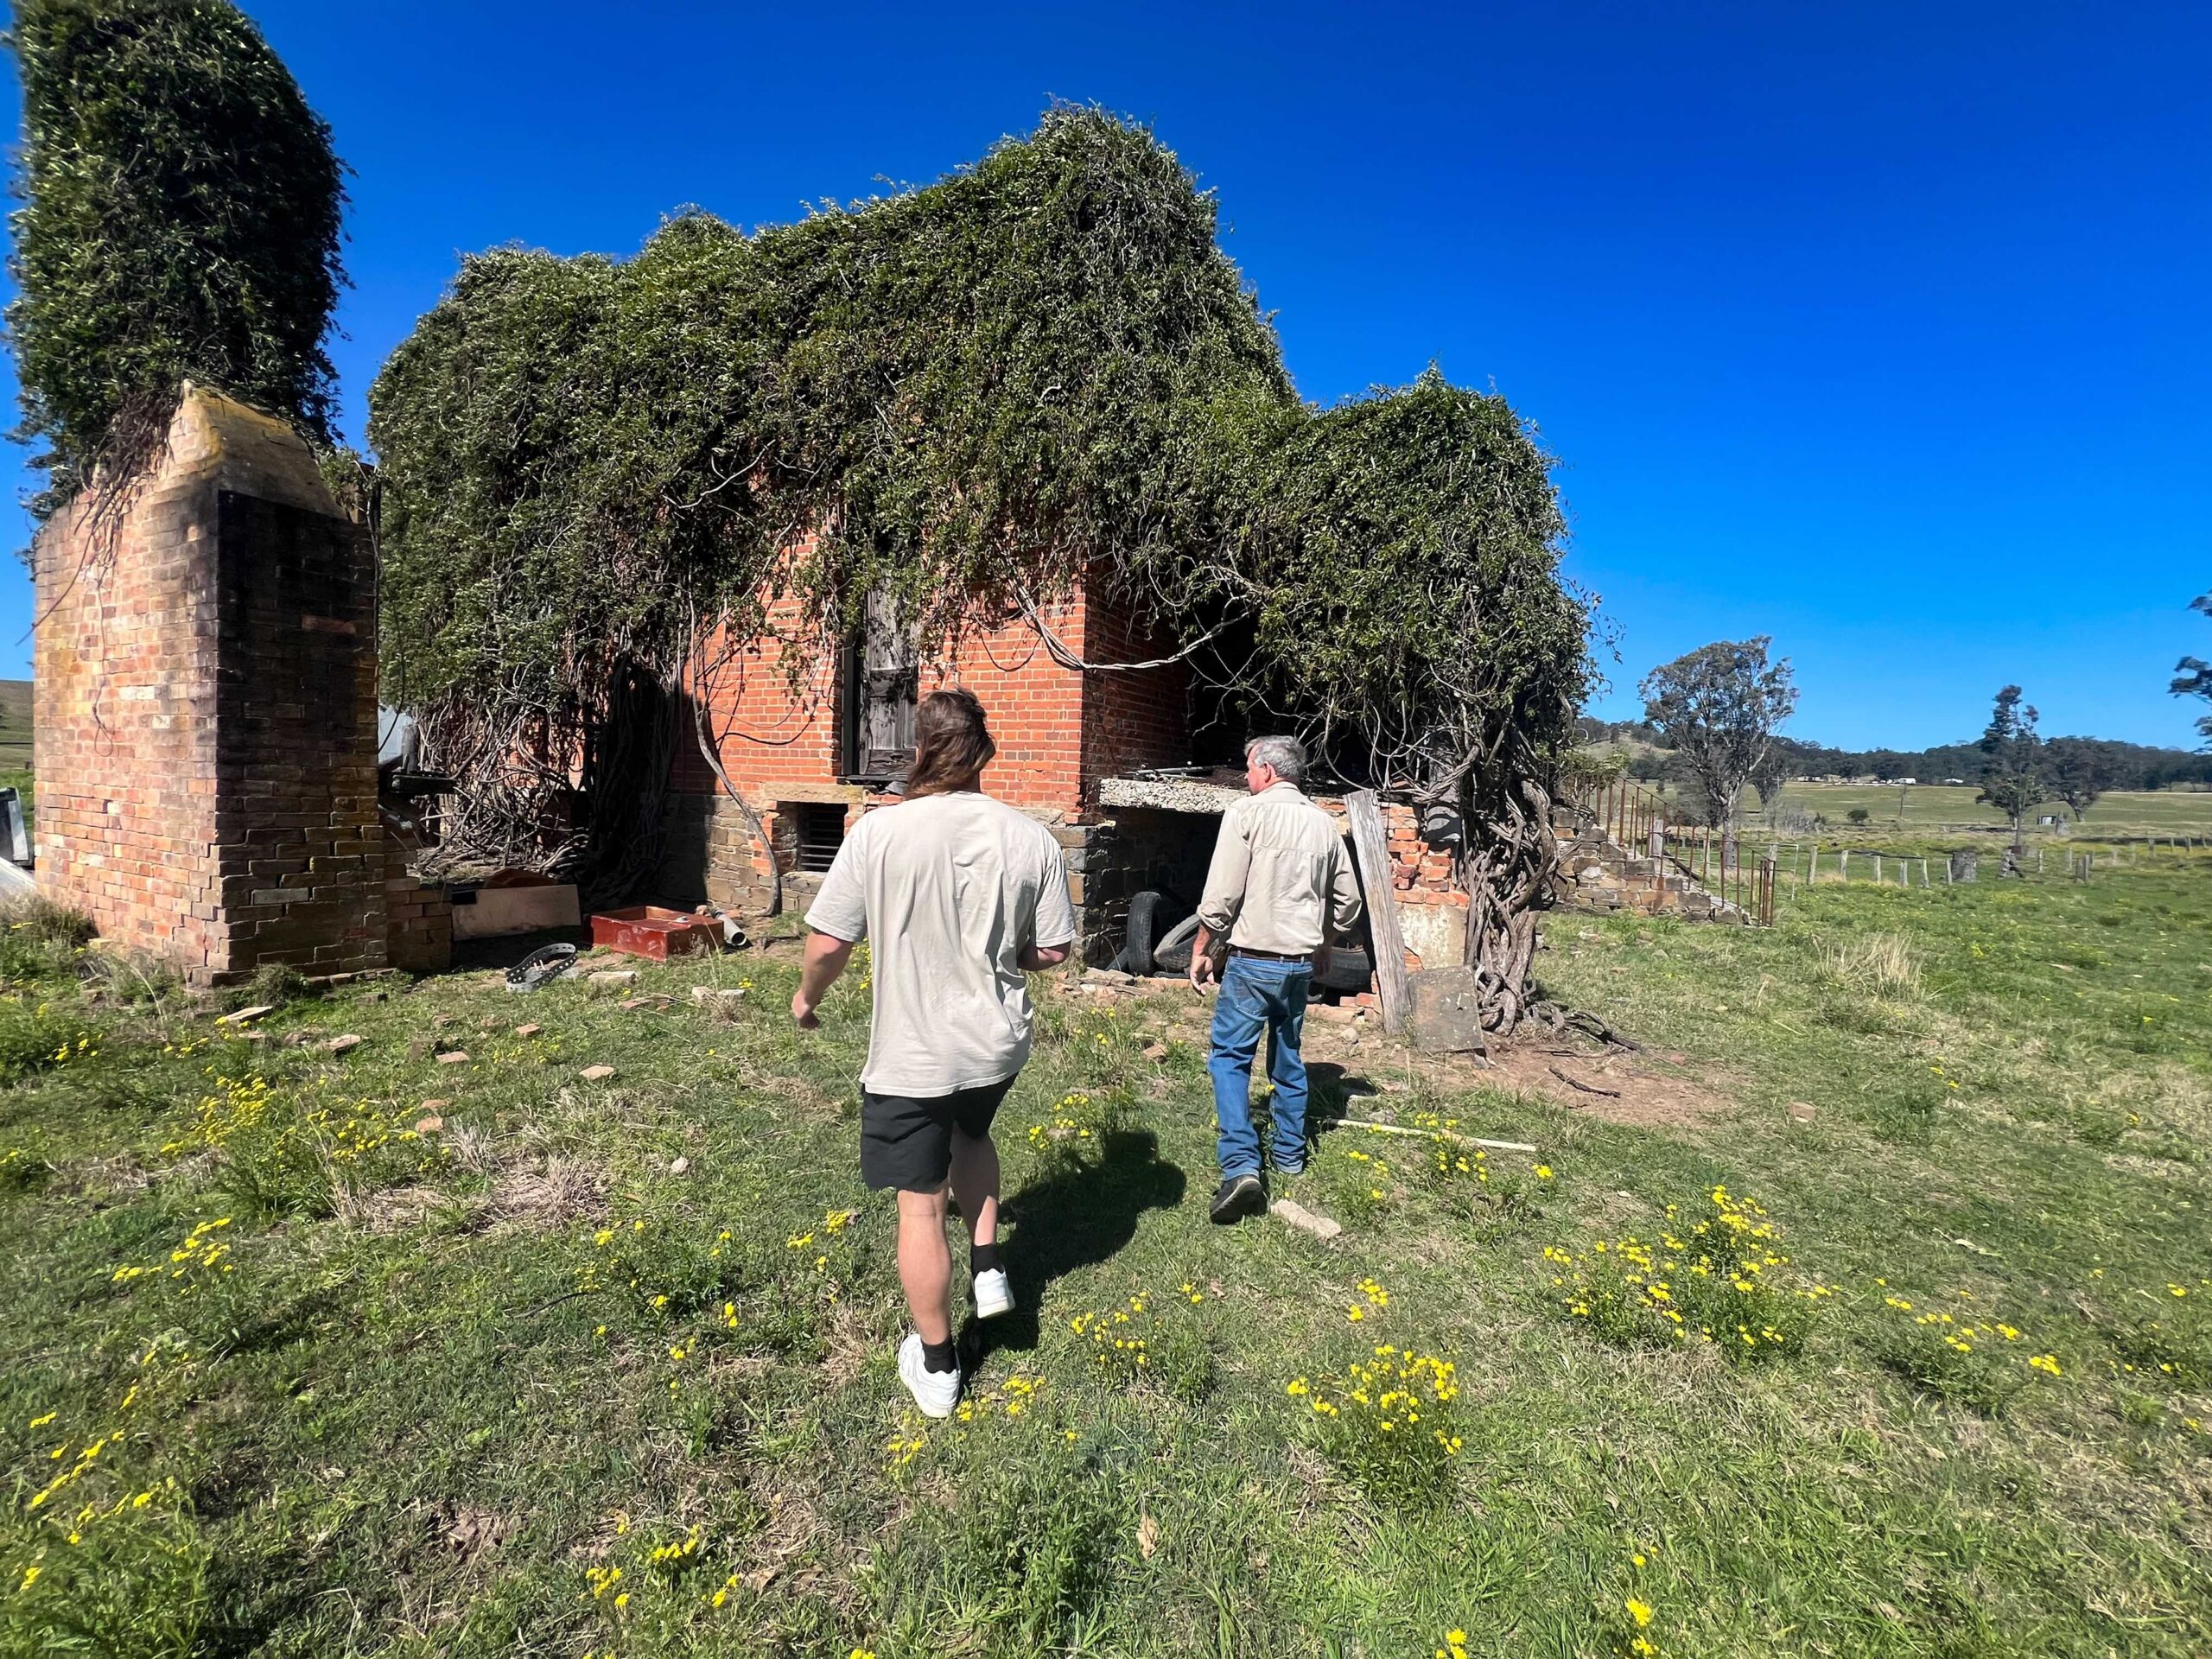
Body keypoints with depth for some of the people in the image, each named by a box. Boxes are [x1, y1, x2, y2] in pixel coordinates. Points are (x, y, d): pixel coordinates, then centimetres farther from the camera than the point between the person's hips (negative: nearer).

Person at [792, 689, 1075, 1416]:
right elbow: (1052, 952, -4)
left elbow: (828, 943, -11)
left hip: (910, 1056, -2)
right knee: (970, 1133, 35)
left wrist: (807, 995, 11)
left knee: (920, 1206, 14)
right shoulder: (1031, 837, -11)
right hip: (998, 1046, 3)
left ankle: (937, 1366, 32)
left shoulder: (878, 831, -17)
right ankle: (988, 1265, 29)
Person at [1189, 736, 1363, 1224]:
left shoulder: (1247, 813, -11)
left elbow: (1221, 896, -15)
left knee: (1229, 1056, 1)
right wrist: (1325, 944, 27)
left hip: (1252, 961, -6)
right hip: (1301, 963, 6)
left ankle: (1241, 1165, -10)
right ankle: (1289, 1155, 31)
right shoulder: (1323, 824, 7)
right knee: (1288, 1058, 19)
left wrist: (1201, 950, -4)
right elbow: (1348, 900, 13)